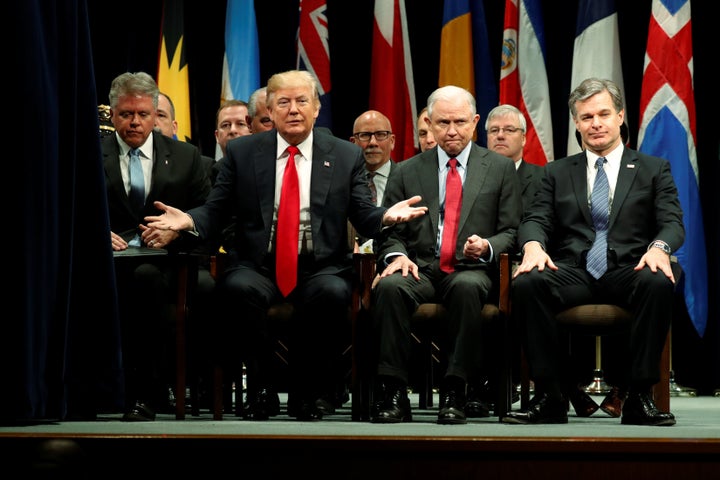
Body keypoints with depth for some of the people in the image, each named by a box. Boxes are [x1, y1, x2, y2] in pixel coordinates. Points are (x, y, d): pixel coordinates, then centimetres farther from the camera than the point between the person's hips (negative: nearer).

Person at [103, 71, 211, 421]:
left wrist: (174, 230, -6)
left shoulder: (185, 157, 16)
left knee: (145, 276, -37)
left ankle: (145, 394, -30)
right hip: (107, 260, 0)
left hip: (165, 263, 0)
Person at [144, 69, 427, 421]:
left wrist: (386, 216, -16)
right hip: (258, 267, 0)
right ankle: (264, 384, -12)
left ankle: (309, 391, -12)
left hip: (320, 269, 0)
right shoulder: (241, 152, 10)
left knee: (332, 292, -35)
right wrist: (188, 220, -14)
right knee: (239, 288, -34)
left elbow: (364, 218, 6)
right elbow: (215, 211, 8)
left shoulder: (346, 157, 10)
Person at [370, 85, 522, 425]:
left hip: (470, 269, -1)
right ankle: (393, 393, -29)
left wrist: (486, 247, -12)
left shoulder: (500, 169, 13)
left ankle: (454, 393, -32)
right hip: (420, 268, 1)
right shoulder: (406, 172, 16)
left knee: (467, 287, -39)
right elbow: (389, 232, 13)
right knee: (389, 287, -34)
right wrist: (396, 254, -10)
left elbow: (511, 232, 10)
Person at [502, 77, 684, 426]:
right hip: (574, 273, 1)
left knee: (659, 283, -37)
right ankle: (549, 397, -26)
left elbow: (672, 223, 4)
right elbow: (536, 220, 9)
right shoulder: (557, 172, 21)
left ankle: (639, 398, -28)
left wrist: (659, 247, -21)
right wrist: (533, 245, -17)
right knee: (526, 282, -31)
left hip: (629, 271, -1)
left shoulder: (654, 169, 16)